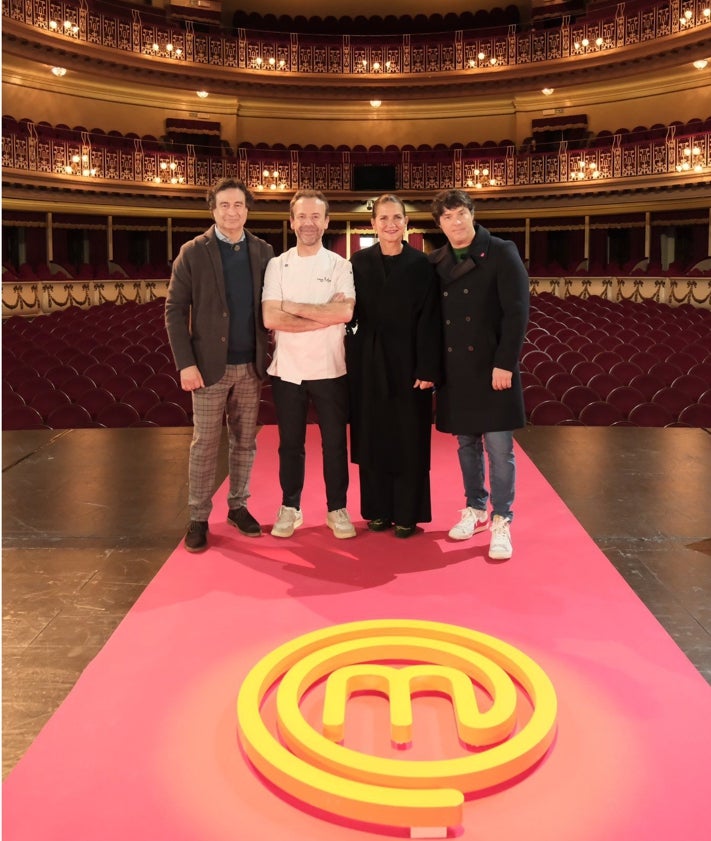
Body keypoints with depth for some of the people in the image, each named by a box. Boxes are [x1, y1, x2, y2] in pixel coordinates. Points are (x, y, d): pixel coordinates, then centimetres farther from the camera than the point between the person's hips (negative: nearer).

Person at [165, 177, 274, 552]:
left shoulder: (263, 252, 6)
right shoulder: (193, 252, -3)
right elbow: (175, 310, -5)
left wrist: (268, 354, 0)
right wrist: (185, 363, -12)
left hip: (251, 366, 3)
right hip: (210, 365, -3)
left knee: (244, 441, 11)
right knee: (205, 444, 3)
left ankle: (238, 506, 25)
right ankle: (198, 518, 14)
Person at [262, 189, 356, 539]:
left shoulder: (340, 266, 1)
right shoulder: (277, 265, 3)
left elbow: (345, 312, -15)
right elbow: (270, 318, -9)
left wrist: (294, 306, -12)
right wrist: (324, 317, -13)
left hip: (329, 370, -1)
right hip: (287, 371, 1)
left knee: (335, 443, 7)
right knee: (290, 444, 11)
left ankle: (337, 509, 21)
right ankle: (289, 508, 25)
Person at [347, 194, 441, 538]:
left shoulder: (421, 264, -2)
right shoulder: (359, 262, 4)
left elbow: (429, 321, -6)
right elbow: (350, 312, 4)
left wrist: (427, 369, -12)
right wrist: (351, 358, -4)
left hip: (407, 361, -2)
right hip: (369, 362, 2)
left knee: (408, 440, 4)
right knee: (373, 437, 8)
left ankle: (407, 514, 15)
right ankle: (378, 510, 21)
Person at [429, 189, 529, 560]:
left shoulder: (501, 253, -5)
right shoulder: (435, 262, 8)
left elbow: (516, 312, -11)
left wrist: (504, 364, -16)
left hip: (492, 367, -4)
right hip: (453, 368, 5)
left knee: (499, 446, -2)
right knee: (466, 443, 13)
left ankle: (501, 522, 7)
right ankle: (476, 509, 27)